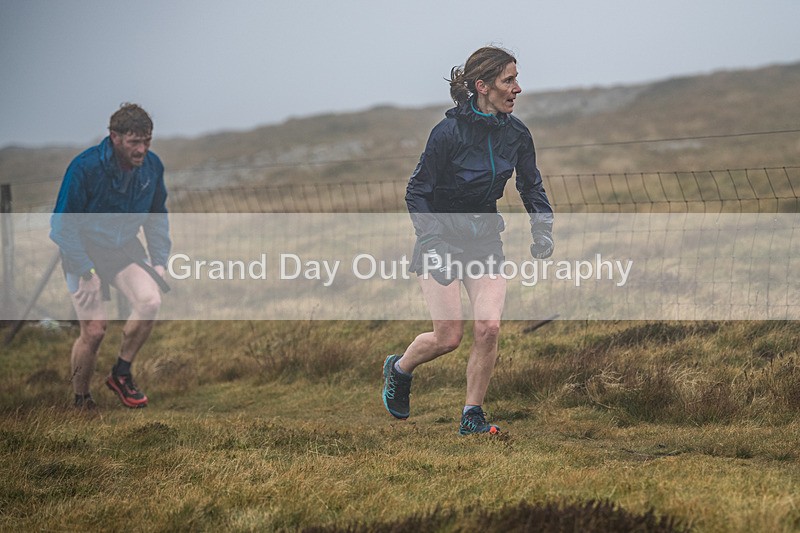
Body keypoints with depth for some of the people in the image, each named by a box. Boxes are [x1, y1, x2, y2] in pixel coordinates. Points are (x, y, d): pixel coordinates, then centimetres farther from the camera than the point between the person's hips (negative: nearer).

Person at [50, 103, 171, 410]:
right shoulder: (85, 167, -22)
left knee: (150, 301, -21)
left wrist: (159, 260, 2)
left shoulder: (152, 166, -7)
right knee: (94, 331, -10)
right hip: (85, 251, -4)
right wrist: (85, 272, -21)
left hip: (125, 249, 4)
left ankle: (121, 373, 0)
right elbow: (63, 226, -16)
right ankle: (81, 401, 12)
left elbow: (157, 216, 11)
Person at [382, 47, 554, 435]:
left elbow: (532, 187, 12)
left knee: (489, 327, -11)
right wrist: (433, 243, -21)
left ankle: (472, 416, 2)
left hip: (486, 238, 4)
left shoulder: (516, 134, -2)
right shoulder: (449, 132, -18)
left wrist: (542, 228, -5)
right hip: (442, 234, -4)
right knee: (449, 337, -7)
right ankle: (398, 370, 25)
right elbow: (416, 192, -12)